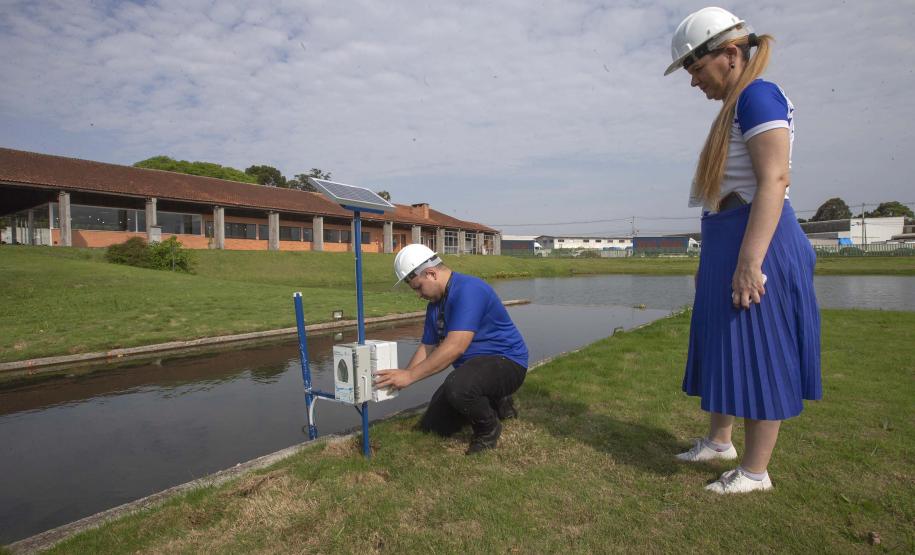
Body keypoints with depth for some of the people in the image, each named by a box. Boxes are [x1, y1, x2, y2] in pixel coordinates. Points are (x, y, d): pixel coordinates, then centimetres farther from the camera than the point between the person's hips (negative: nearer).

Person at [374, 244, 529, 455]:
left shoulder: (468, 290, -24)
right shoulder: (435, 303, 7)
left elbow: (455, 347, -31)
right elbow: (427, 347, 12)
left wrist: (410, 376, -27)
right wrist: (399, 379, 1)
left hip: (506, 362, -9)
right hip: (472, 366, 10)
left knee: (458, 387, -39)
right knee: (433, 427, 10)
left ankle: (488, 428, -7)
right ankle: (495, 403, 23)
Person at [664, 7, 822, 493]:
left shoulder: (758, 96, -11)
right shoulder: (736, 107, 17)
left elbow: (774, 180, -21)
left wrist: (749, 261, -27)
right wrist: (713, 259, 20)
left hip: (754, 241, -10)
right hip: (726, 241, 10)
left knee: (758, 353, -1)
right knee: (722, 344, 16)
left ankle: (756, 471, 14)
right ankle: (718, 440, 33)